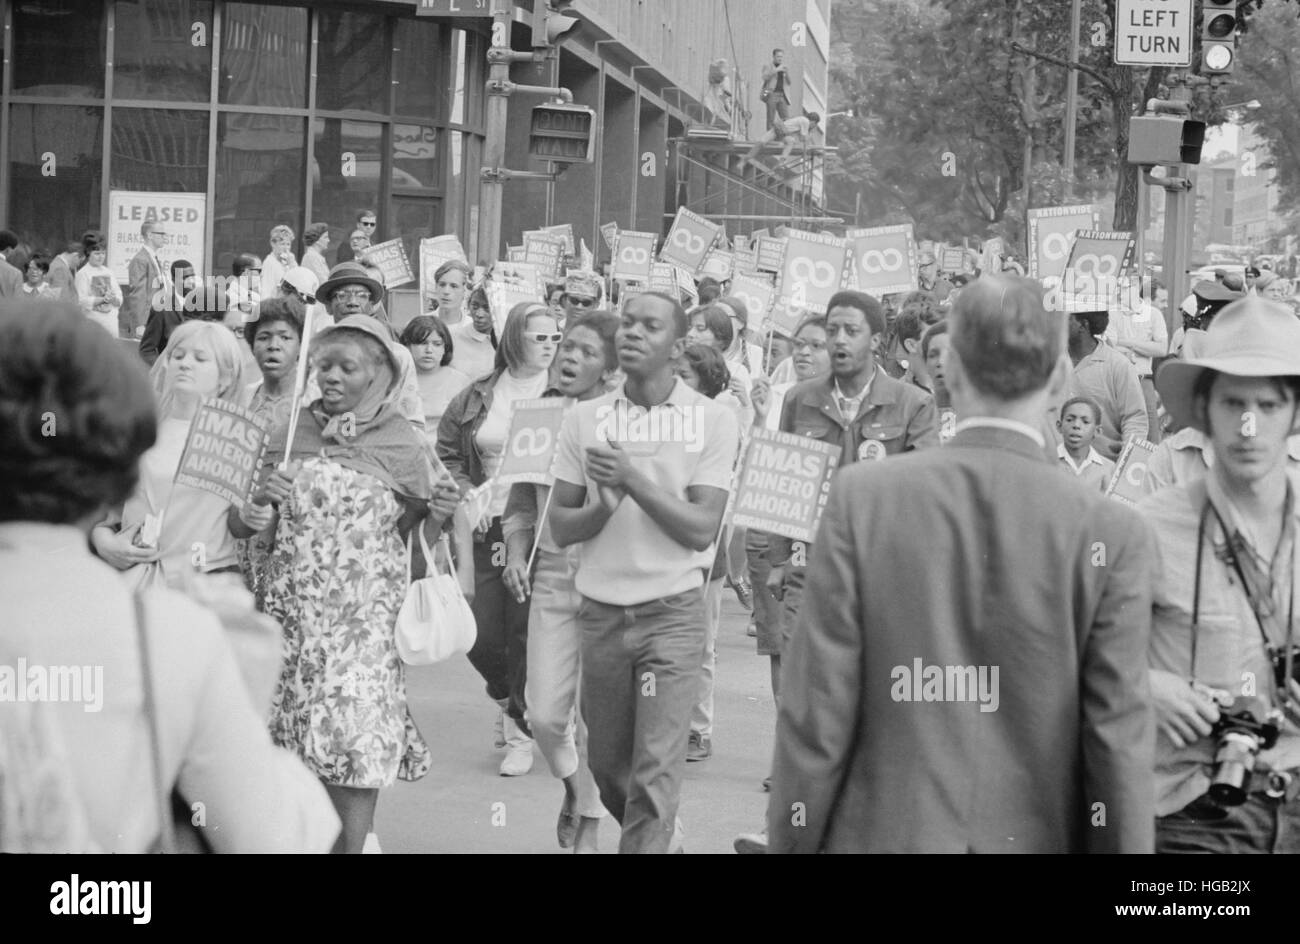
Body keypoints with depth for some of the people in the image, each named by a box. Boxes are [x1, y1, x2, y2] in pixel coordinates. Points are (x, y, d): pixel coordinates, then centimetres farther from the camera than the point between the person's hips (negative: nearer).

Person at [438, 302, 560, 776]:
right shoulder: (476, 397, 8)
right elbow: (447, 455, 15)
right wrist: (467, 496, 0)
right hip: (489, 527, 3)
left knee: (525, 631, -4)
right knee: (482, 635, 2)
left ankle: (521, 733, 11)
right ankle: (507, 697, 34)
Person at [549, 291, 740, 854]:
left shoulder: (713, 421, -5)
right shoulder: (585, 419, 3)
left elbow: (702, 529, -11)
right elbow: (560, 527, 3)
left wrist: (632, 480, -20)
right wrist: (603, 507, -17)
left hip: (671, 612, -4)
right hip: (600, 612, 4)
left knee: (655, 775, -10)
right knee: (607, 768, 15)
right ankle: (663, 839, 41)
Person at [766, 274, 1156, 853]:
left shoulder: (861, 499, -8)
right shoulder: (1111, 536, -8)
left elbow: (816, 715, -6)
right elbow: (1119, 742, -7)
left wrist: (793, 842, 5)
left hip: (881, 833, 0)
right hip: (1039, 838, 1)